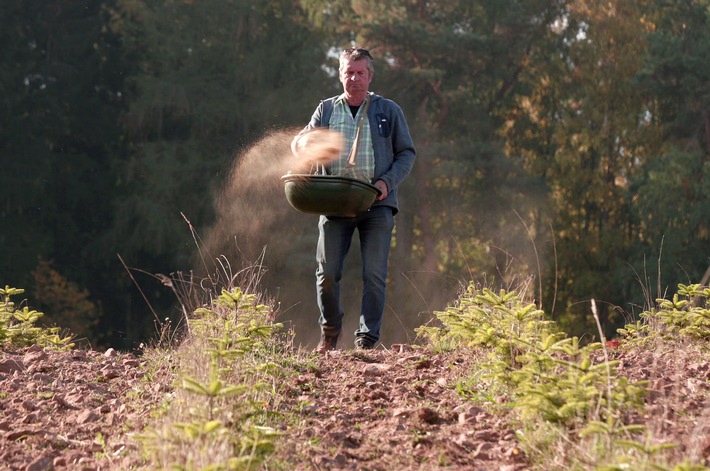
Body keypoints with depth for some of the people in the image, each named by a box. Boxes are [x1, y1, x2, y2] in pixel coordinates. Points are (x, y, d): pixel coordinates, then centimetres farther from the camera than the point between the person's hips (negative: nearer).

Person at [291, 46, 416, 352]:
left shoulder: (389, 111, 10)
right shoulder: (327, 109, 14)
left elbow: (407, 153, 11)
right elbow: (298, 143, 17)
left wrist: (388, 181, -7)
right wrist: (308, 141, -9)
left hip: (376, 205, -1)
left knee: (374, 275, -7)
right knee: (327, 272, -4)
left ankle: (367, 340, -2)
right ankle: (329, 333, 17)